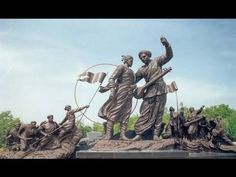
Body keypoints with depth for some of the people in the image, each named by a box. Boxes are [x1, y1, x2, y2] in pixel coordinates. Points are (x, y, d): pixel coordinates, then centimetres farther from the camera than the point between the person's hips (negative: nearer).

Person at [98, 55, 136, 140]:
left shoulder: (131, 71, 25)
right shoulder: (121, 67, 0)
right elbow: (112, 79, -12)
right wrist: (112, 90, -26)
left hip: (129, 94, 8)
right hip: (121, 91, -8)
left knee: (125, 114, -2)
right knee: (114, 112, -11)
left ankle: (122, 135, -6)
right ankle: (108, 134, -15)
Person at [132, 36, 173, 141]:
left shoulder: (157, 61, 7)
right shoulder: (141, 70, 15)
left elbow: (169, 56, -5)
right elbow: (133, 80, 18)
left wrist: (167, 45, -22)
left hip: (160, 91, -2)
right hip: (149, 92, 2)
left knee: (158, 113, -2)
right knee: (145, 113, -4)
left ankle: (156, 135, -2)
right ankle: (139, 134, -5)